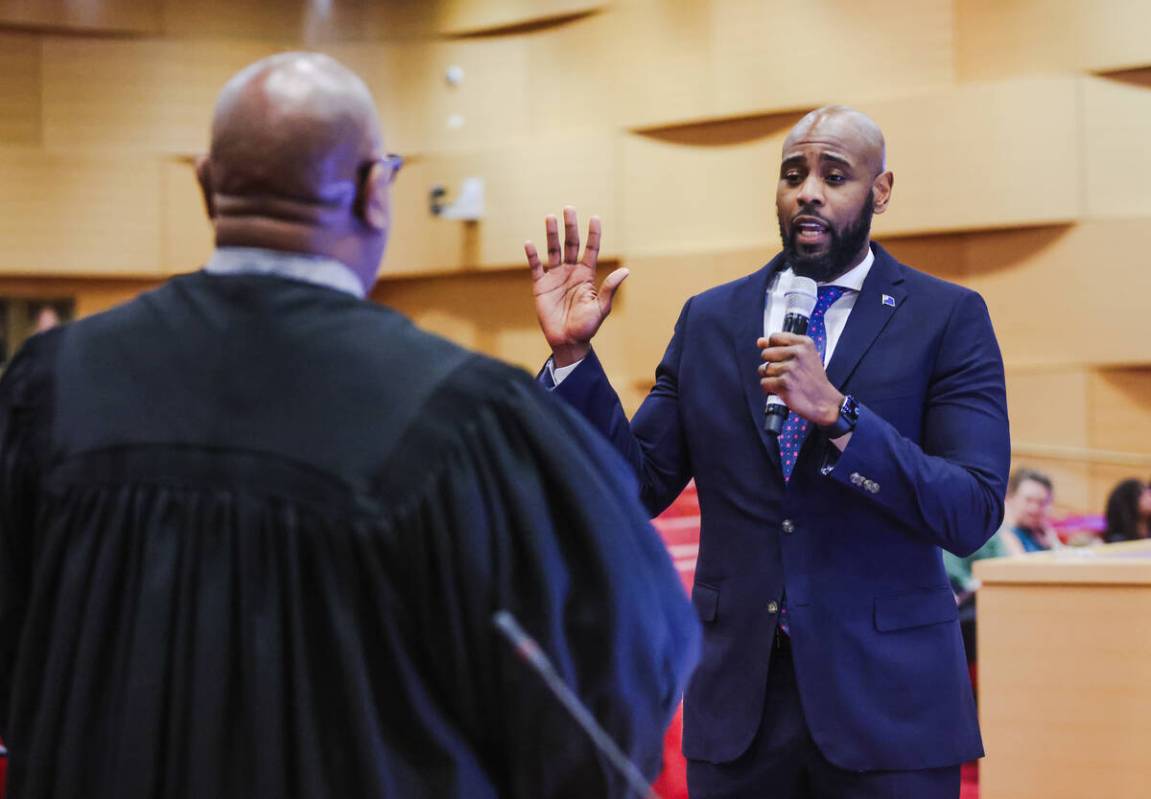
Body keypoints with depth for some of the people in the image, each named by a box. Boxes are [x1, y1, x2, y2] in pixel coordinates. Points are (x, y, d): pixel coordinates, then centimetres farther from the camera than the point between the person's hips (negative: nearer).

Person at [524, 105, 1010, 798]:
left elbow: (973, 515, -12)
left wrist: (836, 414, -22)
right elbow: (638, 486, 5)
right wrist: (573, 353, -6)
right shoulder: (710, 320, 9)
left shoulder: (948, 318, -2)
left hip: (886, 705, -2)